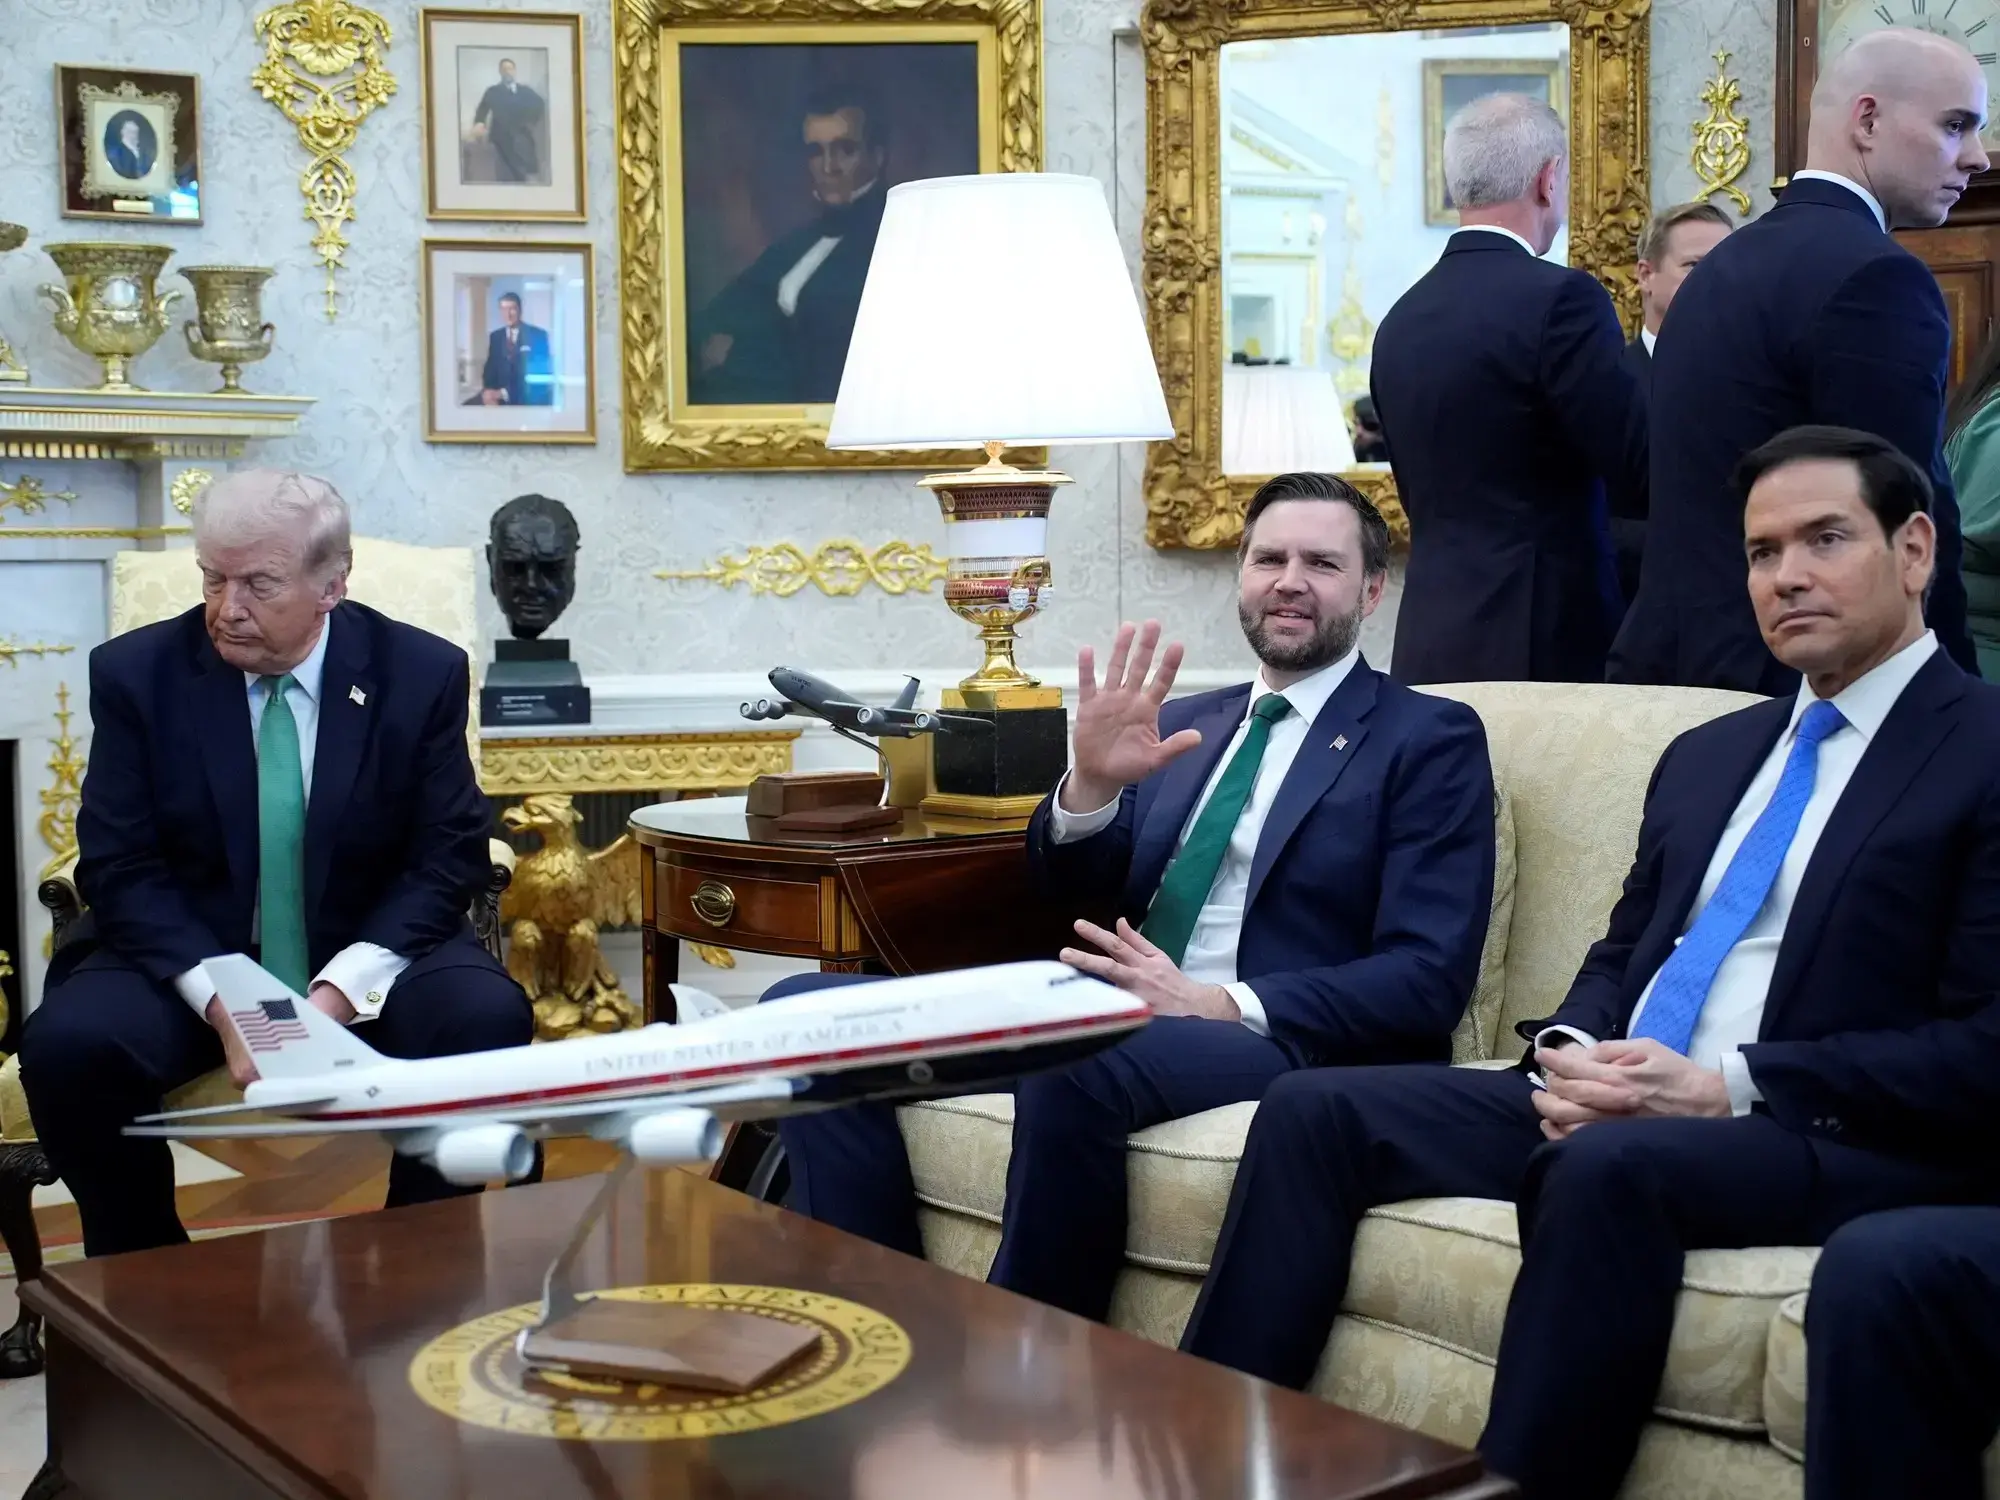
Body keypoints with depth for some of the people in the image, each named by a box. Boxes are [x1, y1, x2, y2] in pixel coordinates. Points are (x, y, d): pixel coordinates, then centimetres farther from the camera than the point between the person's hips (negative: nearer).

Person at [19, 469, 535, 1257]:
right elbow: (120, 868, -7)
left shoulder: (421, 672, -6)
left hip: (368, 954, 0)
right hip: (190, 958, 1)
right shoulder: (137, 672, -6)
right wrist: (221, 1001, -24)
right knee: (68, 1045, -28)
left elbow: (449, 859, -7)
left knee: (490, 1021, -29)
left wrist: (340, 989, -22)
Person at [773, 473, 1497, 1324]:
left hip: (1293, 1046, -6)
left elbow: (1427, 981, -7)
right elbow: (1074, 898, 12)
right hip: (1115, 1019, 6)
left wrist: (1222, 1004, -19)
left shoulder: (1432, 741, 4)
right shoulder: (1183, 726, 20)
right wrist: (1091, 783, -9)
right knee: (808, 1013, -10)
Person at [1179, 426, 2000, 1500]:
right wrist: (1570, 1053, -2)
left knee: (1611, 1163, -38)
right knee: (1315, 1110, -9)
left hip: (1850, 1144, -7)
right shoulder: (1706, 755, 21)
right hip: (1608, 1106, 7)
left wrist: (1728, 1085, -18)